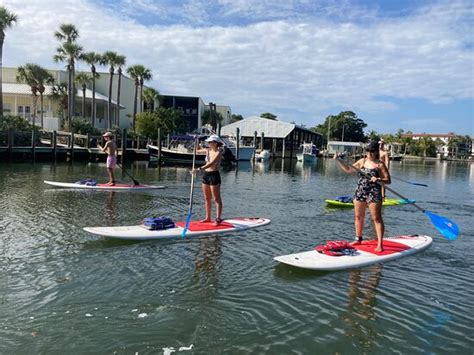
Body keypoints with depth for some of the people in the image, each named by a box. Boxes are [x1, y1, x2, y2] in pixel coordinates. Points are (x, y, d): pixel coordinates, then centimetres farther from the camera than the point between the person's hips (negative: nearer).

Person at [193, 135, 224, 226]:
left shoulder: (218, 153, -13)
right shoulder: (207, 150, 8)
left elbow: (211, 163, -27)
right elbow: (196, 152, 24)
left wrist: (199, 169, -36)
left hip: (214, 175, -8)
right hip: (206, 175, 8)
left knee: (217, 199, -2)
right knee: (206, 198, 13)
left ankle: (218, 219, 1)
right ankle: (208, 217, 22)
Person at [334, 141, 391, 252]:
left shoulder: (380, 164, -6)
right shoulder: (362, 161, 8)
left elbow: (388, 180, -7)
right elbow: (348, 169, 14)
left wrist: (378, 180, -25)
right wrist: (338, 160, 7)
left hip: (374, 194, -5)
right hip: (360, 192, 5)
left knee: (376, 218, -5)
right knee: (358, 216, 13)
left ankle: (380, 244, -3)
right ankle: (358, 239, 28)